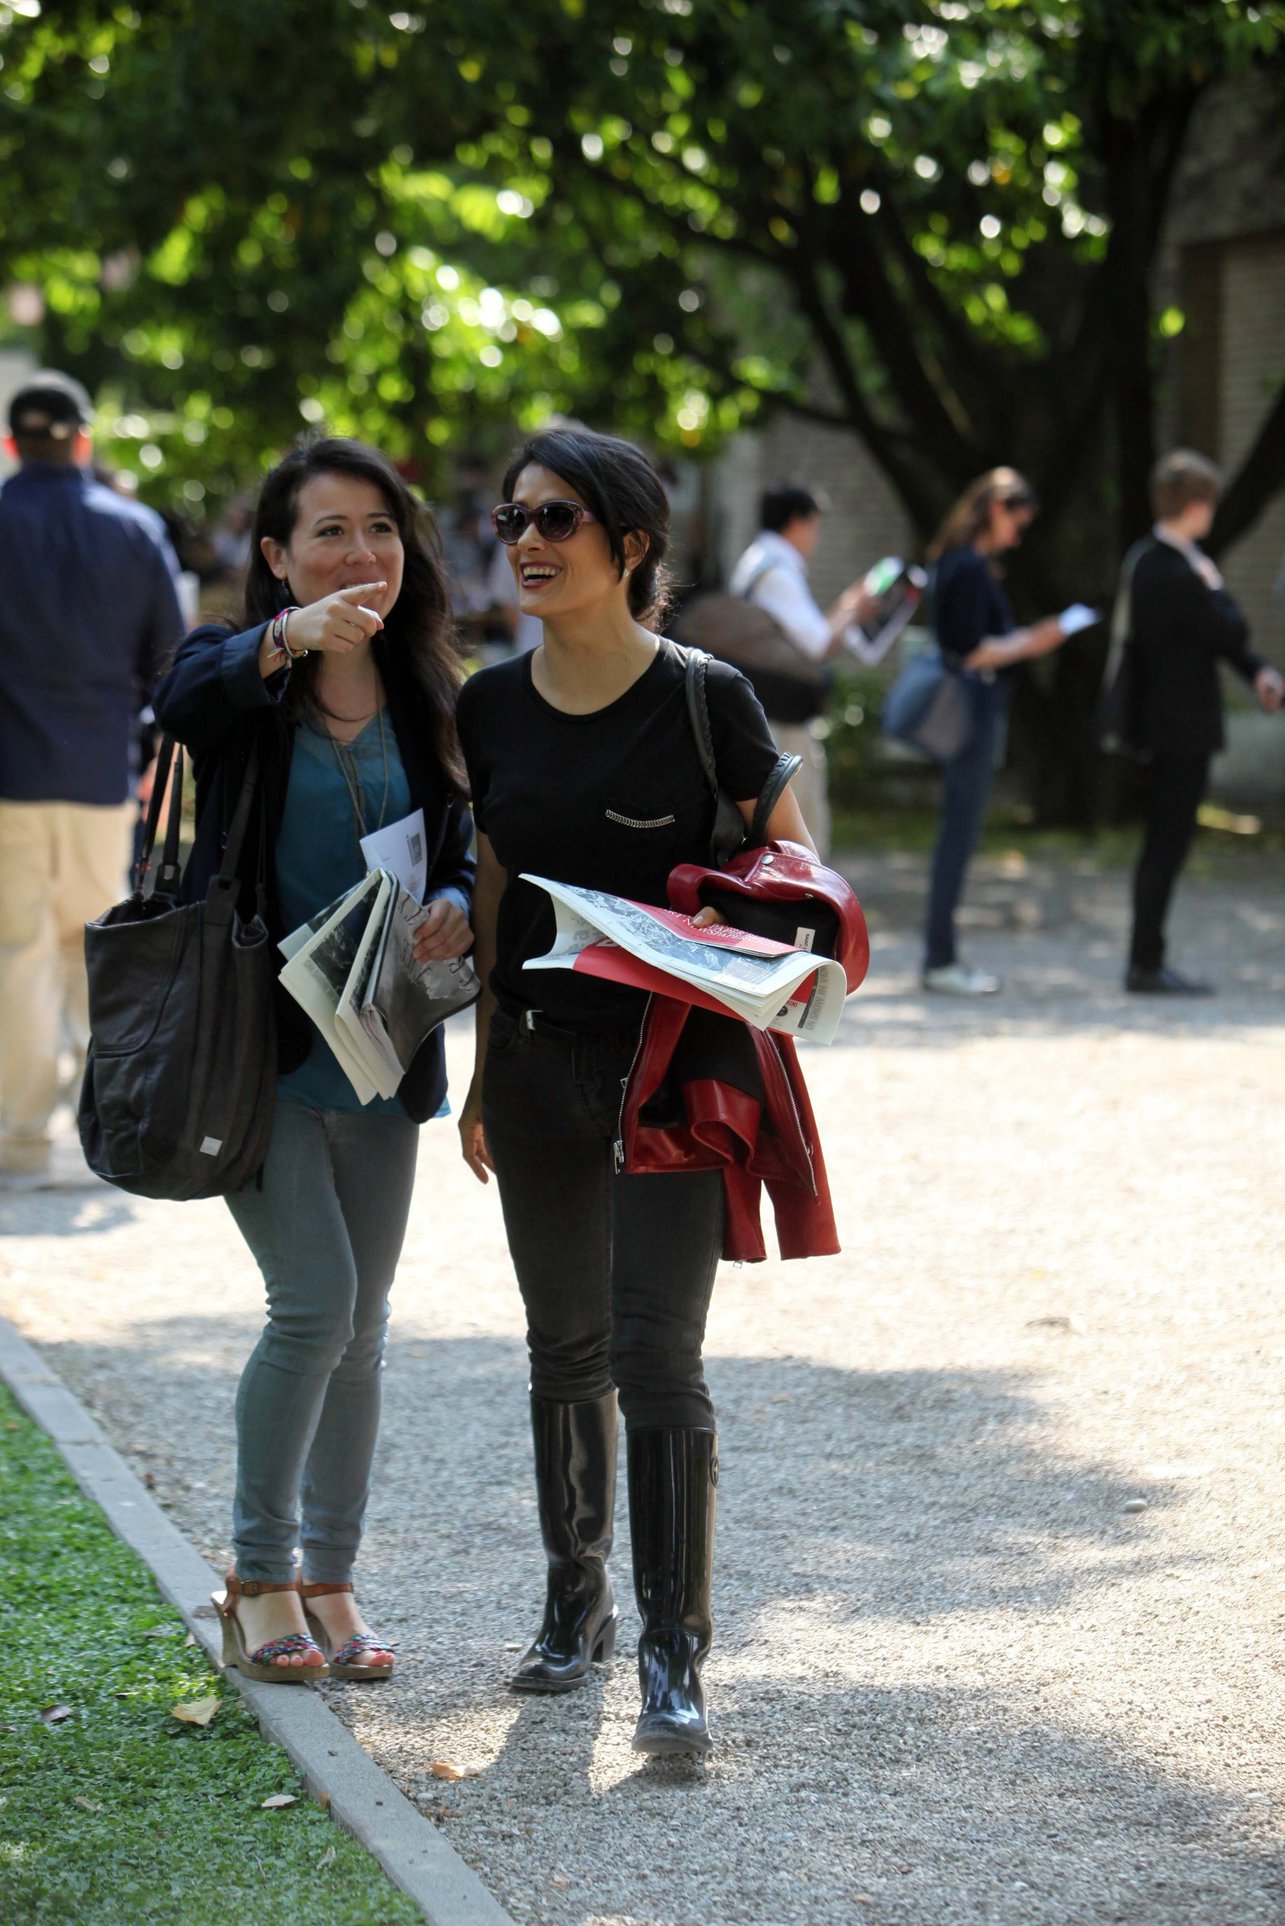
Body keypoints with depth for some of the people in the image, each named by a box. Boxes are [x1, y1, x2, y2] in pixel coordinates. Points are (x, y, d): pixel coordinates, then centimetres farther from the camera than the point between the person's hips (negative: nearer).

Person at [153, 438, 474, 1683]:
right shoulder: (238, 674, -7)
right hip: (259, 1040, -5)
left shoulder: (423, 696, 7)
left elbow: (457, 842, 13)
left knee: (359, 1326, 10)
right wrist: (289, 639, -50)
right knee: (314, 1304, -12)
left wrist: (456, 906, -11)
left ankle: (331, 1580, 22)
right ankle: (259, 1578, 5)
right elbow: (182, 705, -31)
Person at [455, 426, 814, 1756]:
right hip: (540, 1058, 5)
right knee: (565, 1343, 14)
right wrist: (482, 1066, 14)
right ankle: (576, 1606, 29)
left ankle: (674, 1652, -3)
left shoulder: (703, 699, -10)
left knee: (655, 1349, -9)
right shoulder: (491, 706, 3)